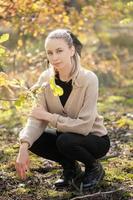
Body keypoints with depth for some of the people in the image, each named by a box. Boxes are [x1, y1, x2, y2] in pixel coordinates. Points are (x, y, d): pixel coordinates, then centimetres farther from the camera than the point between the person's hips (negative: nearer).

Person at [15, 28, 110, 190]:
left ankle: (94, 167, -2)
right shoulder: (45, 78, -11)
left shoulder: (88, 79, -25)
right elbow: (36, 118, -17)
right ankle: (71, 167, 5)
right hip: (65, 135, 5)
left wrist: (49, 116, -25)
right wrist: (24, 148, -33)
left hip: (95, 139, -5)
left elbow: (84, 125, -29)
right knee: (29, 138, -17)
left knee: (65, 141, -34)